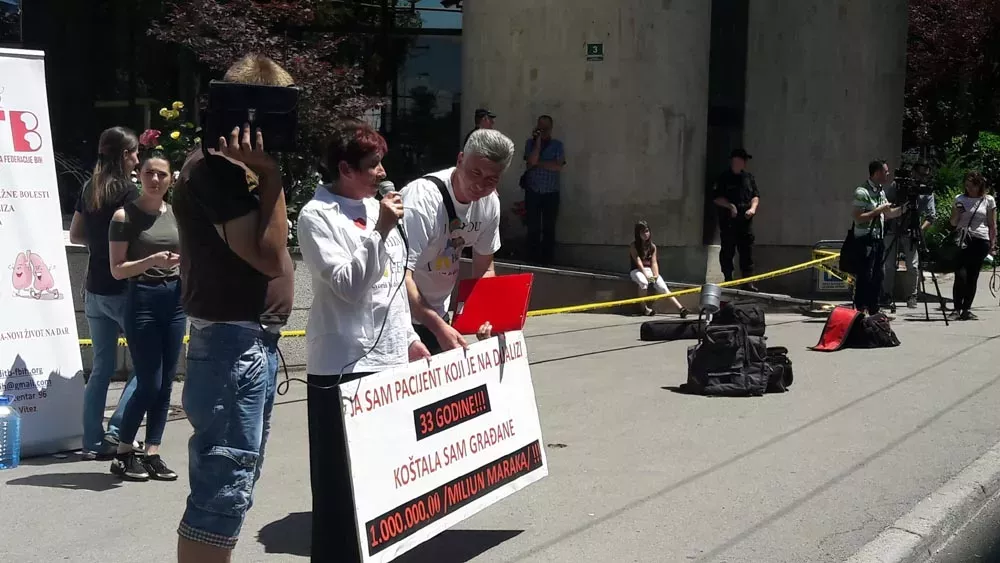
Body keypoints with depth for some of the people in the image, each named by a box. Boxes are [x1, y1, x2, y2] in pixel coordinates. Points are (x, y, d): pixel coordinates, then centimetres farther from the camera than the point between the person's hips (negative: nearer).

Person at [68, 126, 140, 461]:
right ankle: (117, 430, -5)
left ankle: (93, 442, 11)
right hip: (122, 289, -7)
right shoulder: (128, 191, -12)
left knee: (102, 367, 11)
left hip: (94, 289, 7)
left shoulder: (89, 189, 9)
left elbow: (75, 235, 16)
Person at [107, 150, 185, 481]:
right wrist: (153, 260, -21)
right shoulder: (125, 216, -6)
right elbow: (117, 270, -8)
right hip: (143, 300, -6)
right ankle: (123, 455, 10)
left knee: (166, 383, 5)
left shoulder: (176, 215, 9)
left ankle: (152, 454, 13)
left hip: (175, 300, 6)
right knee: (149, 384, -5)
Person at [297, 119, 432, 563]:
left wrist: (409, 338, 20)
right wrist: (381, 233, -21)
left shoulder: (376, 208, 13)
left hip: (387, 359, 7)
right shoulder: (316, 217, -9)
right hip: (342, 365, -7)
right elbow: (347, 285, -17)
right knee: (340, 475, -1)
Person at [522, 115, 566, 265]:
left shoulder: (557, 145, 4)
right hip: (533, 192, 0)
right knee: (533, 228, 0)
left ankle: (547, 260, 3)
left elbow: (558, 166, -10)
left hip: (551, 193, 0)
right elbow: (531, 161, -11)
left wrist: (538, 163, -8)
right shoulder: (531, 143, 7)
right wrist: (538, 141, -9)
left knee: (549, 228, 1)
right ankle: (532, 259, 4)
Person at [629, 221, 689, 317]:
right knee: (643, 282, -38)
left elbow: (654, 262, 2)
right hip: (637, 271, -4)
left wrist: (656, 275, -16)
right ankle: (644, 308, -20)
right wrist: (647, 276, -23)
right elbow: (638, 262, -13)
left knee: (663, 287, -19)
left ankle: (680, 308, -33)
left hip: (650, 270, 4)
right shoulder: (633, 246, -4)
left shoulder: (652, 247, 10)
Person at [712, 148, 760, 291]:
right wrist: (730, 205, -16)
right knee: (728, 251, 1)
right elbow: (716, 197, -5)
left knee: (747, 251, 1)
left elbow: (755, 195, 17)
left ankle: (748, 281, 3)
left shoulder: (749, 178, 15)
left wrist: (753, 208, -1)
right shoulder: (724, 178, -1)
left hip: (746, 220, 4)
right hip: (728, 221, -4)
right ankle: (728, 279, 9)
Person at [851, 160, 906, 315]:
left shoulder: (881, 191, 14)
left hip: (879, 239, 9)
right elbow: (858, 218, -19)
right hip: (866, 240, -9)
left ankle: (874, 311, 17)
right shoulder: (862, 192, -14)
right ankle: (860, 312, -5)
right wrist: (877, 210, -19)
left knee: (877, 277, 10)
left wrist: (904, 208, 10)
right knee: (864, 278, -8)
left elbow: (887, 215, 21)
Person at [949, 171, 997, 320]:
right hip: (962, 240, 0)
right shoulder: (960, 199, 9)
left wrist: (993, 244, 3)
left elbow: (992, 225, 8)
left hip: (980, 241, 0)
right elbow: (953, 223, 12)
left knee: (972, 277, 2)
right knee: (960, 275, -11)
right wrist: (957, 212, -8)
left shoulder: (988, 200, 6)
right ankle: (957, 309, -7)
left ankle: (966, 309, 8)